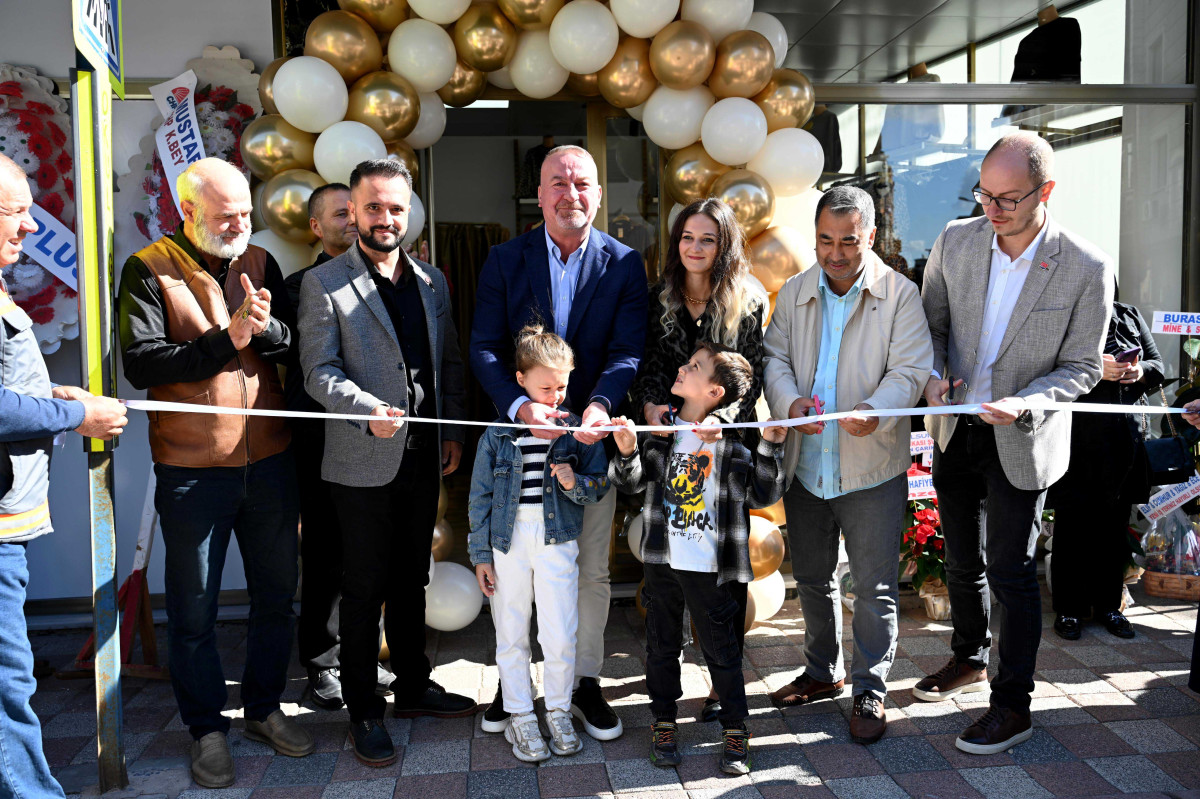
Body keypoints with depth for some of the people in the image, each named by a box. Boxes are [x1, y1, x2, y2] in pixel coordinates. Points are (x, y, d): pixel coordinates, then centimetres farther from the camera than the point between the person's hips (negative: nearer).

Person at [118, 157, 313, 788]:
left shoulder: (260, 263, 9)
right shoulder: (148, 270, -4)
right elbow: (141, 363, -15)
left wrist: (266, 328, -18)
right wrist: (227, 339, -20)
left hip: (269, 461, 4)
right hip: (192, 470, -4)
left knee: (276, 594, 14)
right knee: (194, 610, 7)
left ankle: (264, 707, 33)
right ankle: (207, 729, 25)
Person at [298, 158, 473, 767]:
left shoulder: (432, 281, 11)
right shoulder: (324, 284, -5)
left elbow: (451, 361, 14)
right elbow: (319, 371, -11)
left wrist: (453, 431, 7)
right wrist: (367, 409, -27)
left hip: (423, 458, 5)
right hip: (363, 463, -5)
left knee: (411, 579, 18)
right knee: (364, 590, 5)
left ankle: (413, 686, 33)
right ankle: (364, 710, 19)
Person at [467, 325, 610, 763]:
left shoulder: (576, 428, 0)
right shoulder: (498, 432, -1)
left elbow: (600, 485, 5)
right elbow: (481, 495, 3)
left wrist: (576, 483, -17)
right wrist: (480, 554, 2)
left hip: (557, 540, 0)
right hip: (507, 541, 0)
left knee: (560, 637, 0)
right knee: (512, 637, 8)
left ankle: (558, 713, 22)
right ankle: (520, 717, 25)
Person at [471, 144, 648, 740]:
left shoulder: (624, 264, 1)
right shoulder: (505, 260, 1)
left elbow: (629, 351, -7)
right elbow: (484, 349, -6)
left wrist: (600, 406, -26)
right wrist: (521, 405, -24)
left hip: (591, 434, 0)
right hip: (520, 433, 0)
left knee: (592, 568, 10)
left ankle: (586, 682, 27)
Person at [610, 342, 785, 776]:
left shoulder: (732, 443, -6)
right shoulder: (661, 428, 1)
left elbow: (761, 495, -3)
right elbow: (631, 483, 2)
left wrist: (769, 448, -13)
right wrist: (627, 452, -17)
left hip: (711, 568, -3)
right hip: (662, 561, 3)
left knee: (721, 649, 8)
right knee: (662, 645, 15)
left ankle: (735, 729, 24)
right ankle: (663, 723, 31)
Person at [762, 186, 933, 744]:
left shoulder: (901, 294, -5)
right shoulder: (794, 293, 8)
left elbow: (910, 370, -11)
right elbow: (774, 357, 5)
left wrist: (873, 411, -30)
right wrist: (790, 400, -16)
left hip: (871, 467, -4)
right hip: (805, 466, 4)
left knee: (875, 588, 2)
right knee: (812, 577, 18)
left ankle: (870, 691, 19)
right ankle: (822, 672, 37)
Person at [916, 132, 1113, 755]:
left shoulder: (1087, 269, -16)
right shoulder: (956, 240, -6)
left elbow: (1082, 368, -9)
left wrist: (1024, 403, -26)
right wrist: (934, 372, -12)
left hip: (1020, 441, -4)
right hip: (955, 430, 4)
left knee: (1012, 573, 2)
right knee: (961, 560, 19)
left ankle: (1012, 704, 19)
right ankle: (970, 659, 43)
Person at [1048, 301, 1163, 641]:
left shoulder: (1129, 316, 14)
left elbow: (1158, 365, 16)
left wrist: (1141, 372, -6)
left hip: (1124, 439, 4)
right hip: (1076, 438, -4)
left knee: (1114, 524, 10)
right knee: (1072, 523, 2)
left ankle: (1108, 605, 24)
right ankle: (1068, 609, 14)